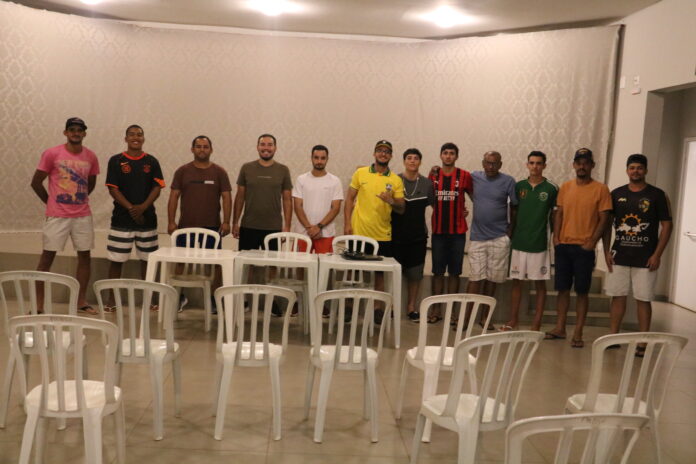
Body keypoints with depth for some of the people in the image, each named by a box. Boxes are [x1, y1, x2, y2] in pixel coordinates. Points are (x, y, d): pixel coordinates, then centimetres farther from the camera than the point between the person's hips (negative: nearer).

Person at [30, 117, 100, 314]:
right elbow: (36, 182, -1)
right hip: (57, 216, -3)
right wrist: (51, 202, 5)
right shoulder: (52, 154, -6)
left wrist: (79, 200, 11)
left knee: (84, 255, 5)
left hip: (83, 216, 4)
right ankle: (38, 302, 8)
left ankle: (81, 300, 16)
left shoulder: (91, 157, 3)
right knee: (47, 256, 1)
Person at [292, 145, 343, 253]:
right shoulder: (301, 179, 6)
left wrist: (319, 226, -11)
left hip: (326, 233, -1)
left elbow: (336, 208, -2)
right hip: (302, 232, 1)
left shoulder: (335, 181, 4)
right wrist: (309, 227, -9)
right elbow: (297, 206, 1)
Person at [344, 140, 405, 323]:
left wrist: (391, 201, -20)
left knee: (379, 273, 8)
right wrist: (347, 224, -4)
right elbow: (349, 199, 5)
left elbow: (401, 209, 2)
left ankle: (377, 308, 19)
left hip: (383, 235, 1)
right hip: (358, 232, 0)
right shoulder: (360, 173, 3)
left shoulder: (396, 180, 3)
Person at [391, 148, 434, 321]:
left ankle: (411, 306, 21)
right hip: (396, 234, -2)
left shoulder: (427, 183, 4)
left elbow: (435, 205, 12)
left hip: (418, 235, 2)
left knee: (415, 273, 8)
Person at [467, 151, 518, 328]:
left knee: (491, 278, 7)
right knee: (476, 278, -2)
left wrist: (511, 229, -3)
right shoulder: (475, 177, 2)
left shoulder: (508, 181, -3)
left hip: (500, 238, -1)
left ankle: (485, 315, 18)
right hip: (478, 237, 1)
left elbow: (514, 206, 2)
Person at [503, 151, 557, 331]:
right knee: (516, 281, 9)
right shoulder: (519, 186, 6)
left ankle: (536, 324, 10)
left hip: (539, 244, -3)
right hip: (519, 242, 3)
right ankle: (513, 320, 20)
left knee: (540, 283, 3)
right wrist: (510, 235, 9)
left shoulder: (551, 189, -3)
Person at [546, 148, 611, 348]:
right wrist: (556, 237, 0)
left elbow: (603, 218, -5)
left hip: (584, 248, -4)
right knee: (563, 288, 10)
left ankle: (578, 333, 7)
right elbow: (559, 213, 11)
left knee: (582, 291, 1)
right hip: (563, 245, 4)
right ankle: (560, 328, 19)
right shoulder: (565, 187, 9)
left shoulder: (600, 189, -3)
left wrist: (592, 241, -13)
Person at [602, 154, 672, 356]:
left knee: (643, 300, 1)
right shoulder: (617, 194, 6)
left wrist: (657, 254, -8)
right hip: (619, 256, 3)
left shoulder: (656, 195, -1)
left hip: (645, 259, -3)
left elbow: (666, 225, -1)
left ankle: (642, 343, 7)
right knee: (618, 296, 8)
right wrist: (607, 251, 2)